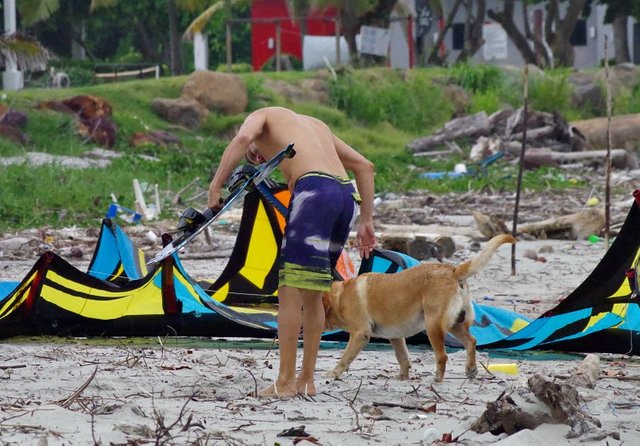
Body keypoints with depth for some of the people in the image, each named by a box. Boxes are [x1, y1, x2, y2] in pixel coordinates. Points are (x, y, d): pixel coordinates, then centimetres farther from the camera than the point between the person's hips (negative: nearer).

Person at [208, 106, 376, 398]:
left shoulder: (262, 116, 19)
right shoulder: (315, 124, 37)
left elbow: (242, 138, -7)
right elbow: (364, 166, 31)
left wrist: (215, 187, -7)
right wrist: (366, 221, 26)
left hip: (314, 189, -7)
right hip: (346, 195, 7)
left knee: (290, 291, -4)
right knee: (312, 294, 16)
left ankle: (285, 382, -7)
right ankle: (307, 380, 16)